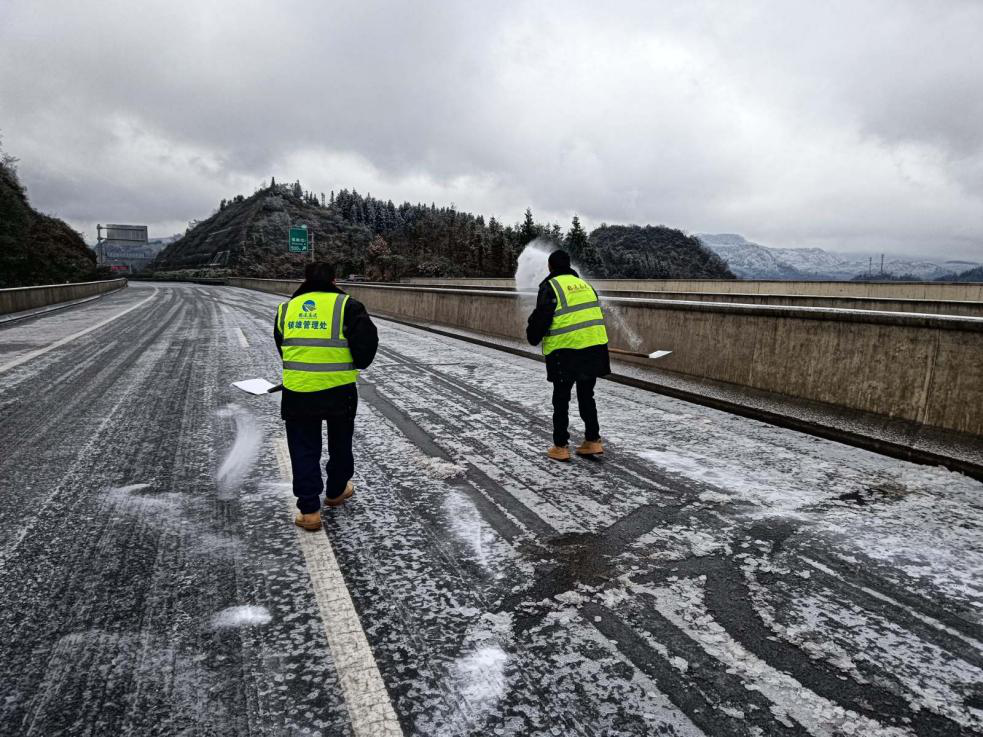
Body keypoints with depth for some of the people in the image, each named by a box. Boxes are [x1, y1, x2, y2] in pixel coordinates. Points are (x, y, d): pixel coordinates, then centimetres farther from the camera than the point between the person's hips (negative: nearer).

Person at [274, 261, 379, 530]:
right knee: (340, 444, 20)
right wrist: (355, 364, 9)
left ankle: (309, 510, 11)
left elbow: (281, 347, 19)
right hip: (339, 390, -2)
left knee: (304, 450, 11)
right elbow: (367, 341, -12)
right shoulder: (347, 305, -4)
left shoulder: (286, 308, 9)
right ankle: (336, 491, 39)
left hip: (297, 392, 2)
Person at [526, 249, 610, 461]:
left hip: (566, 350, -6)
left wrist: (533, 337, 9)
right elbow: (593, 314, 19)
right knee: (586, 396, 19)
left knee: (561, 400, 8)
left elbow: (540, 317, -9)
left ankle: (560, 447, 13)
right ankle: (593, 441, 22)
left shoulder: (551, 287, -6)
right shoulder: (584, 284, 15)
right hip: (594, 347, 6)